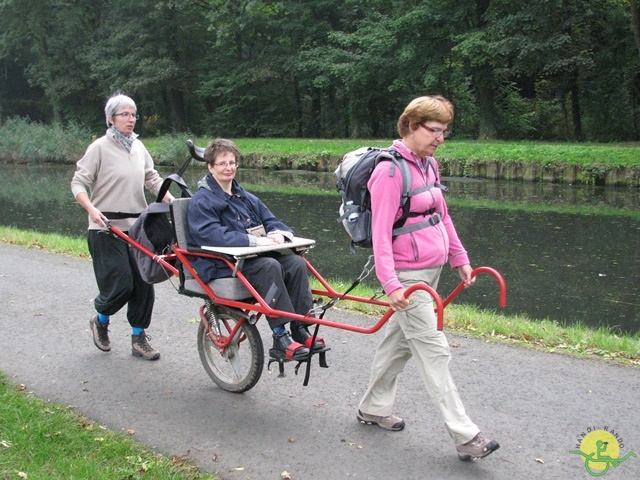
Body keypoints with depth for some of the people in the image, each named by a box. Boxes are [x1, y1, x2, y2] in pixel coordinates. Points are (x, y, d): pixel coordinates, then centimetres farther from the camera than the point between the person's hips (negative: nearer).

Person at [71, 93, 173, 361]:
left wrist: (172, 201, 0)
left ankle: (139, 338, 15)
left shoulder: (138, 147, 10)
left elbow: (153, 179, 14)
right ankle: (100, 321, 23)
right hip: (107, 228, -6)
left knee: (143, 284, 3)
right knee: (120, 285, -8)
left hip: (138, 226, 6)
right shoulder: (100, 148, -6)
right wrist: (91, 209, -23)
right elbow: (78, 183, -7)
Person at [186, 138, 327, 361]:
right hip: (221, 265, -7)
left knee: (296, 262, -18)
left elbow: (270, 220, 15)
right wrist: (254, 240, -27)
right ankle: (280, 337, -31)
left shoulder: (247, 198, 21)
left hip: (254, 256, 7)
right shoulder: (201, 201, -3)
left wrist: (278, 233, -11)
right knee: (269, 266, -32)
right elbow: (212, 235, -19)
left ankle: (300, 329, -17)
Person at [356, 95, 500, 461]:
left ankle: (374, 409, 33)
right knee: (434, 352, -5)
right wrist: (390, 284, -25)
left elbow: (443, 216, 20)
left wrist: (459, 257, 19)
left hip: (431, 271, 9)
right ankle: (465, 436, 1)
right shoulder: (391, 171, -17)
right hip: (407, 275, -9)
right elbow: (380, 232, -20)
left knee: (399, 343, 18)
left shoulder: (429, 165, 10)